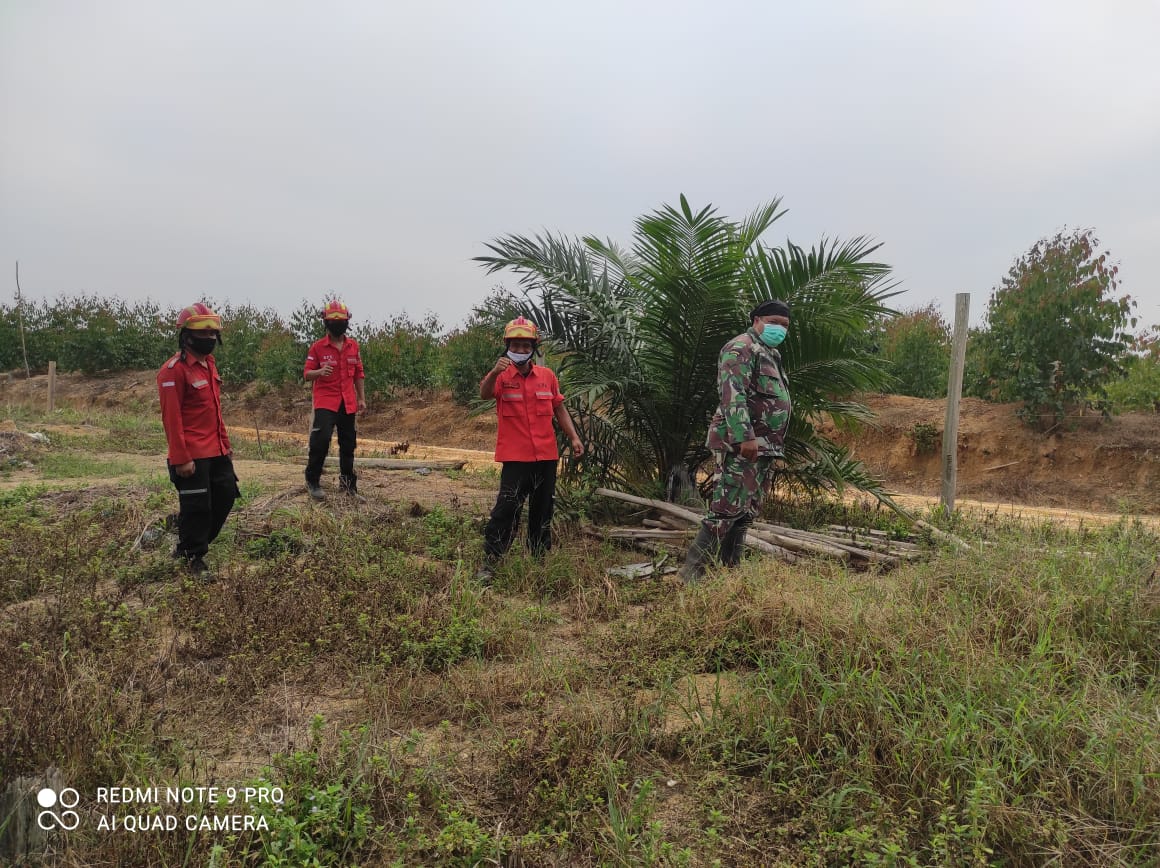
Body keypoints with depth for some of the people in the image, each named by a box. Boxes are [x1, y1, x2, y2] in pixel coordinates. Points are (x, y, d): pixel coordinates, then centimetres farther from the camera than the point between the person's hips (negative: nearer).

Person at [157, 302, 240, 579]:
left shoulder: (209, 363, 13)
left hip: (216, 452, 9)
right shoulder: (174, 370, -14)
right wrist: (181, 458, -20)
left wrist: (225, 442, 19)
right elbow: (171, 418, -18)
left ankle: (190, 544, 32)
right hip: (192, 456, -9)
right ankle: (192, 557, 18)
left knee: (225, 497, 15)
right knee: (196, 507, -1)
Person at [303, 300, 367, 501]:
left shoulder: (353, 346, 8)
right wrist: (319, 372, -26)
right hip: (325, 401, -4)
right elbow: (307, 374, -4)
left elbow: (359, 374, 16)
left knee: (348, 443, 11)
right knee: (321, 439, -18)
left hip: (348, 403, 4)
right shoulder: (317, 347, -3)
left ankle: (347, 482, 27)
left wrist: (361, 398, 13)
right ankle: (312, 481, -1)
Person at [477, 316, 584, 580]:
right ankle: (489, 561, -2)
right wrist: (494, 372, -45)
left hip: (546, 456, 4)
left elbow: (559, 409, 15)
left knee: (543, 508, 13)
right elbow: (484, 394, -26)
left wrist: (574, 437, 6)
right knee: (507, 507, -11)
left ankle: (539, 556, 29)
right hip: (515, 456, -4)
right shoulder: (501, 376, -4)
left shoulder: (547, 376, 6)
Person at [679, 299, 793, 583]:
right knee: (727, 508, -12)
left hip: (764, 447, 10)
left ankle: (730, 569, 18)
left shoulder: (771, 354, 22)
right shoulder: (741, 348, -9)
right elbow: (733, 395, -21)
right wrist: (745, 436, -28)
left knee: (747, 512, 11)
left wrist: (775, 447, 24)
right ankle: (692, 569, -7)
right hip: (741, 443, -10)